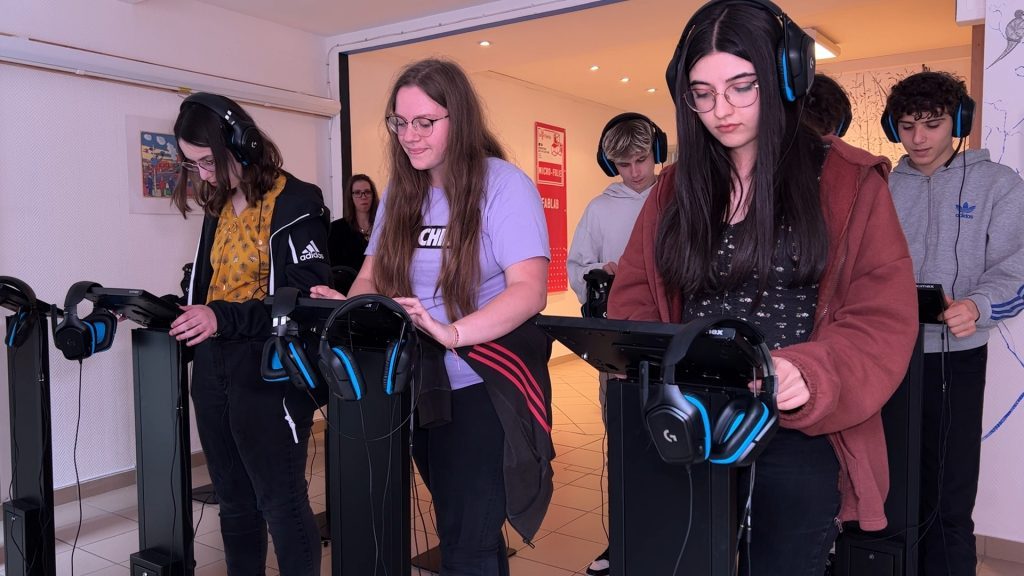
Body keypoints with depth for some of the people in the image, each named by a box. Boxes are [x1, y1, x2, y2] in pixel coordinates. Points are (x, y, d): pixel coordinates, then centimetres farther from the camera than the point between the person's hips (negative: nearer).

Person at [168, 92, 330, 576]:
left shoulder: (295, 204, -12)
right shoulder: (219, 207, 13)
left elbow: (306, 301, -19)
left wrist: (224, 318, -28)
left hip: (268, 372, -8)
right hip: (213, 368, 8)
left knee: (281, 504, -2)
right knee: (234, 500, 17)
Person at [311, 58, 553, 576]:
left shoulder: (503, 185, -12)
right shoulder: (401, 193, 7)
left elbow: (530, 290, -22)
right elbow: (373, 276, 9)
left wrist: (452, 333, -37)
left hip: (483, 392, -6)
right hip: (417, 389, 6)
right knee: (459, 529, 19)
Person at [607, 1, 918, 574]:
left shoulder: (849, 181, -4)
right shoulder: (676, 187, 7)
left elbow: (886, 316, -9)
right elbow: (635, 293, 7)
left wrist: (811, 376, -27)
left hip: (801, 435, -3)